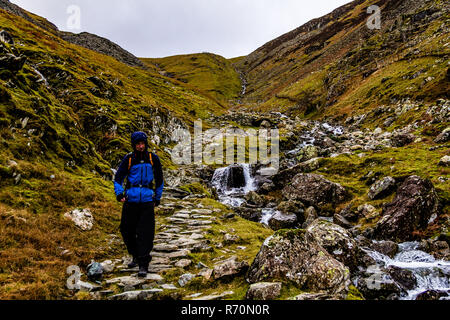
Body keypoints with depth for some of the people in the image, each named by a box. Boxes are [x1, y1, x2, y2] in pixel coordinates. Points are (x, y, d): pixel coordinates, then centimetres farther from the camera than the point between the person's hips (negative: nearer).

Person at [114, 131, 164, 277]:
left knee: (145, 233, -6)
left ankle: (143, 265, 1)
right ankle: (136, 256, 31)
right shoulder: (129, 159, 3)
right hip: (130, 200, 1)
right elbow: (118, 178, 8)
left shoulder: (153, 158, 5)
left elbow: (159, 179, 16)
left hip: (147, 200, -1)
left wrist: (158, 198, 18)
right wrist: (119, 194, -8)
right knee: (127, 231, 8)